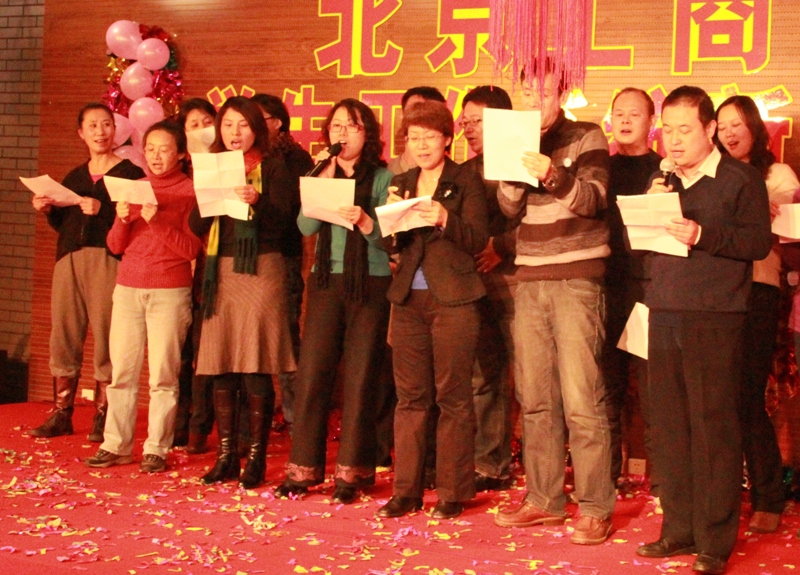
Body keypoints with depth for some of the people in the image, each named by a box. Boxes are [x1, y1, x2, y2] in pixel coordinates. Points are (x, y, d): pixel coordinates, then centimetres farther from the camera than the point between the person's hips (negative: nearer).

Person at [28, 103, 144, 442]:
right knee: (64, 335, 4)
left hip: (108, 260, -5)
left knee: (105, 336, -6)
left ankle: (102, 418, 1)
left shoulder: (129, 173, 2)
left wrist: (102, 210, -20)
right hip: (69, 259, 5)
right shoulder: (73, 178, 20)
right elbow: (64, 226, 20)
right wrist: (48, 211, 3)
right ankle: (61, 415, 11)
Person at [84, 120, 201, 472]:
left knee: (162, 373, -5)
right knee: (121, 369, 1)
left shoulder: (191, 190, 1)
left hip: (170, 292, -4)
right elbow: (115, 246, 12)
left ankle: (157, 449, 0)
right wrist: (122, 219, -8)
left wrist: (157, 221, -17)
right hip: (128, 288, 4)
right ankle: (115, 446, 7)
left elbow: (191, 248, -6)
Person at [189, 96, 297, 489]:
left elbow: (281, 223, -8)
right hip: (220, 273, 4)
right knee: (221, 367, 4)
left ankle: (256, 458, 4)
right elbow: (196, 227, 6)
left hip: (260, 271, -4)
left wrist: (256, 202, -25)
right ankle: (226, 456, 13)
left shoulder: (273, 170, 2)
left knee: (256, 368, -5)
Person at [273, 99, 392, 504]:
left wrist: (364, 221, -25)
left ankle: (352, 471, 9)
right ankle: (304, 467, 9)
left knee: (360, 377, -1)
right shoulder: (320, 174, 12)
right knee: (312, 373, -1)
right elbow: (305, 226, -3)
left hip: (370, 285, -3)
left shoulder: (382, 177, 2)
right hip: (327, 281, 3)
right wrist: (324, 179, -9)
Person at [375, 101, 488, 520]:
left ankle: (452, 493, 6)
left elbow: (478, 240, -8)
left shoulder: (466, 182, 1)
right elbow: (389, 245, 13)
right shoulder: (401, 183, 15)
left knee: (452, 396, -2)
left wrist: (445, 220, -24)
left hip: (452, 298, -4)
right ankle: (406, 490, 12)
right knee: (410, 395, 6)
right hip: (409, 297, 5)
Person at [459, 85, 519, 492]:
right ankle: (491, 466, 15)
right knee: (483, 377, 8)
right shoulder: (466, 173, 18)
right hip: (475, 283, 7)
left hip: (513, 279, -7)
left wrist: (501, 246, -14)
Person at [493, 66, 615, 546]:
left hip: (577, 279, -5)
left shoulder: (587, 138, 0)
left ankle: (596, 508, -2)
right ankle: (544, 499, 17)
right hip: (530, 279, 6)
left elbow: (592, 200, -13)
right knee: (535, 398, 8)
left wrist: (554, 176, -31)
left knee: (581, 400, -8)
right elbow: (510, 207, 4)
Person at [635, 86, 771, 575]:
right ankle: (679, 529, 16)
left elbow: (760, 241, -11)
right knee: (669, 426, 6)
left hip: (715, 319, -6)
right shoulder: (663, 182, 18)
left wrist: (703, 234, -21)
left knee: (714, 428, -3)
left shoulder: (742, 180, -1)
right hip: (665, 315, 6)